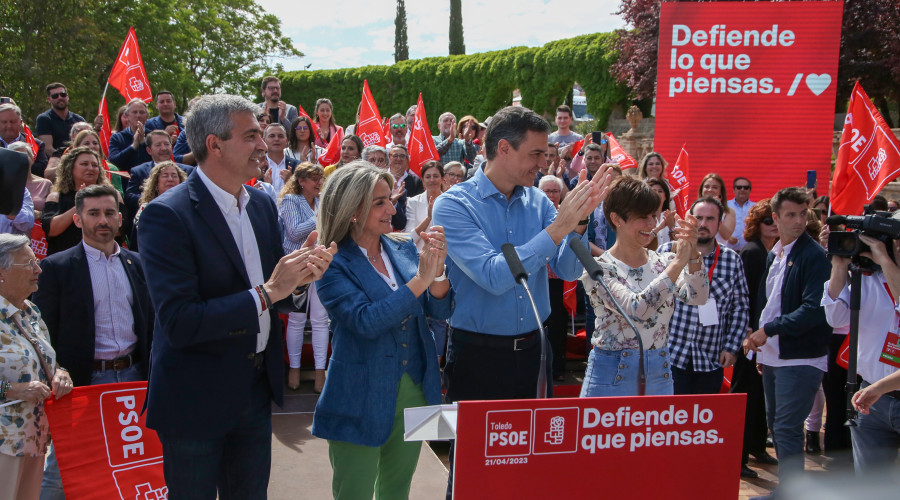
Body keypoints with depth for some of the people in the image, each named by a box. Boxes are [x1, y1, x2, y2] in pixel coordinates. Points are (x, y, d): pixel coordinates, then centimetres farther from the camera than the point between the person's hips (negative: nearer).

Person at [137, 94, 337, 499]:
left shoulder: (263, 205, 6)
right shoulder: (167, 215, -18)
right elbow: (179, 323, -26)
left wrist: (298, 279, -11)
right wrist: (266, 293, -25)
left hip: (257, 388, 7)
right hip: (196, 400, -7)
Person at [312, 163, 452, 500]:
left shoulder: (402, 248, 4)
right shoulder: (334, 265, -13)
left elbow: (440, 310, 1)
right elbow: (366, 321, -25)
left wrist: (437, 270, -19)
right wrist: (420, 279, -25)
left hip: (414, 391, 5)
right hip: (363, 398, -5)